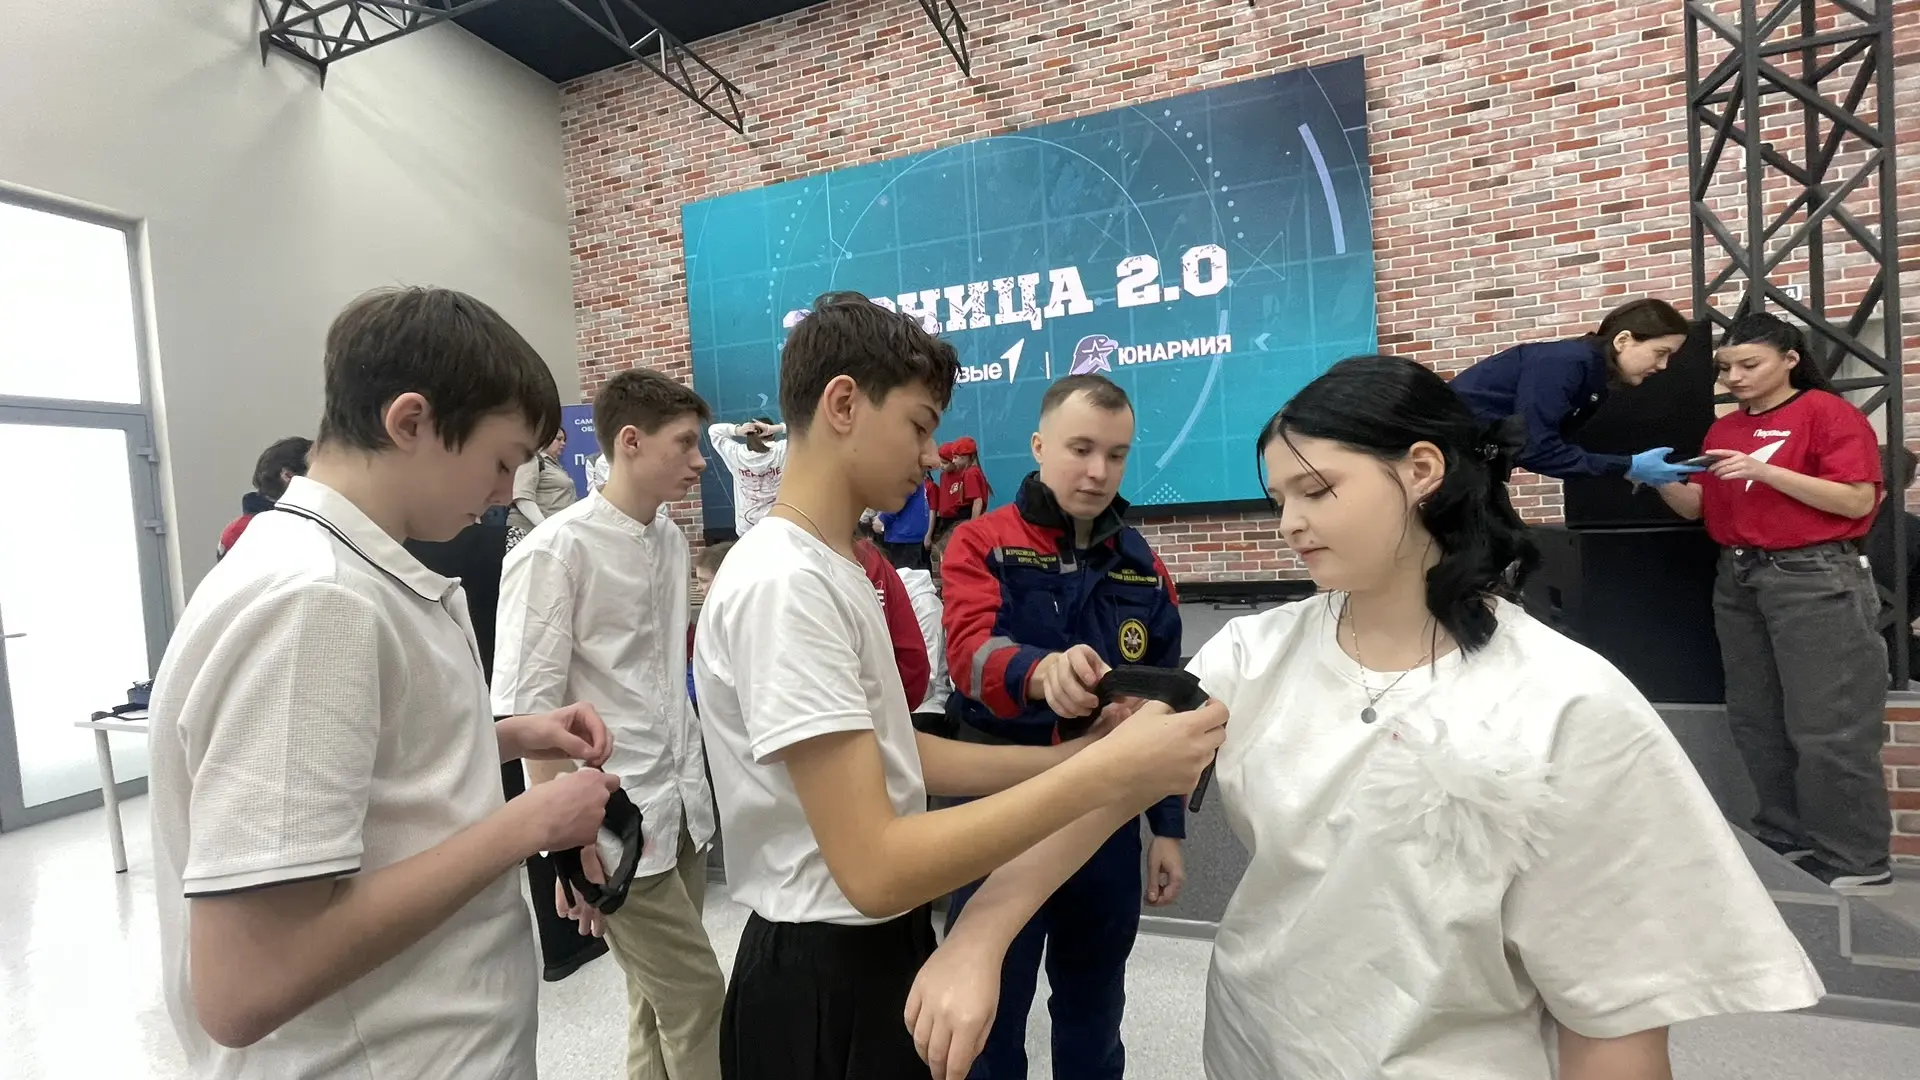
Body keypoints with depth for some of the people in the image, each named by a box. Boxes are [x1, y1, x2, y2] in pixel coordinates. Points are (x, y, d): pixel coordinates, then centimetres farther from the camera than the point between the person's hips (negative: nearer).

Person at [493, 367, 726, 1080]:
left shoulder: (672, 539, 7)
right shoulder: (555, 551, -14)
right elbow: (527, 710, -14)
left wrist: (693, 787, 16)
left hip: (682, 806, 6)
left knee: (659, 1003, 18)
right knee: (697, 1001, 2)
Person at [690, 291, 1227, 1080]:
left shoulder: (828, 569, 5)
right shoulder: (784, 582, -26)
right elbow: (875, 869, -28)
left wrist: (1079, 751, 0)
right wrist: (1105, 774, -28)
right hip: (826, 978, -9)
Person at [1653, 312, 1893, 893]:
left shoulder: (1828, 412, -4)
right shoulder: (1723, 429, 13)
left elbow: (1857, 500, -13)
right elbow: (1696, 506, 9)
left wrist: (1764, 471, -20)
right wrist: (1664, 481, -10)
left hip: (1815, 580, -6)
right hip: (1737, 581, 7)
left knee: (1827, 729, -3)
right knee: (1756, 722, 11)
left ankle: (1857, 863, 9)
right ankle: (1785, 837, 25)